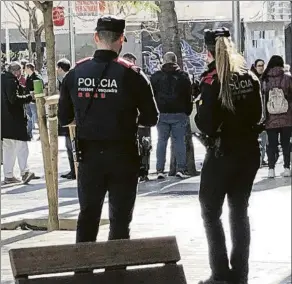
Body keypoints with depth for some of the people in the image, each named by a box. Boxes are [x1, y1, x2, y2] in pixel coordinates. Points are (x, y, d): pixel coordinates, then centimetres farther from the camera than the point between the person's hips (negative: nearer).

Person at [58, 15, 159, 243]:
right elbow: (151, 118, -6)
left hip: (89, 154, 3)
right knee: (120, 218, 6)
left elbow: (64, 118, 4)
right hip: (123, 155, -3)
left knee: (88, 214, 14)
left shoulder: (76, 73, -3)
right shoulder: (131, 74, -12)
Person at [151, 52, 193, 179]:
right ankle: (181, 169, -5)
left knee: (161, 140, 4)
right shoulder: (183, 76, 0)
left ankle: (160, 170, 0)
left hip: (161, 113, 1)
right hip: (179, 114, -1)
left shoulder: (156, 77, 2)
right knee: (179, 140, 1)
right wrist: (188, 112, 10)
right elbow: (188, 96, 3)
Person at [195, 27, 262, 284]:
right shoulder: (250, 77, 3)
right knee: (239, 211, 14)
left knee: (211, 212, 5)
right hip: (249, 151, 6)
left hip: (222, 153, -5)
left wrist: (200, 111, 2)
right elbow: (258, 115, 10)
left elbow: (205, 123, -16)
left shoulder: (212, 80, -14)